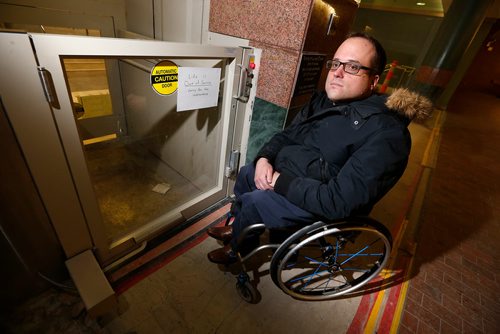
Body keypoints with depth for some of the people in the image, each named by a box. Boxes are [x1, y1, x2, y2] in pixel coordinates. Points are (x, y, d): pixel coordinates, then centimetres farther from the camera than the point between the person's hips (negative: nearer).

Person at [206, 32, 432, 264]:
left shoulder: (386, 133, -25)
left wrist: (280, 182, -25)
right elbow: (286, 135, 8)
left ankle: (235, 249, 16)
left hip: (321, 208, -8)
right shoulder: (323, 100, 2)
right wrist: (264, 158, -11)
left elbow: (339, 201, -30)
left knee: (252, 201, -19)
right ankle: (237, 229, 34)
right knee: (246, 173, 9)